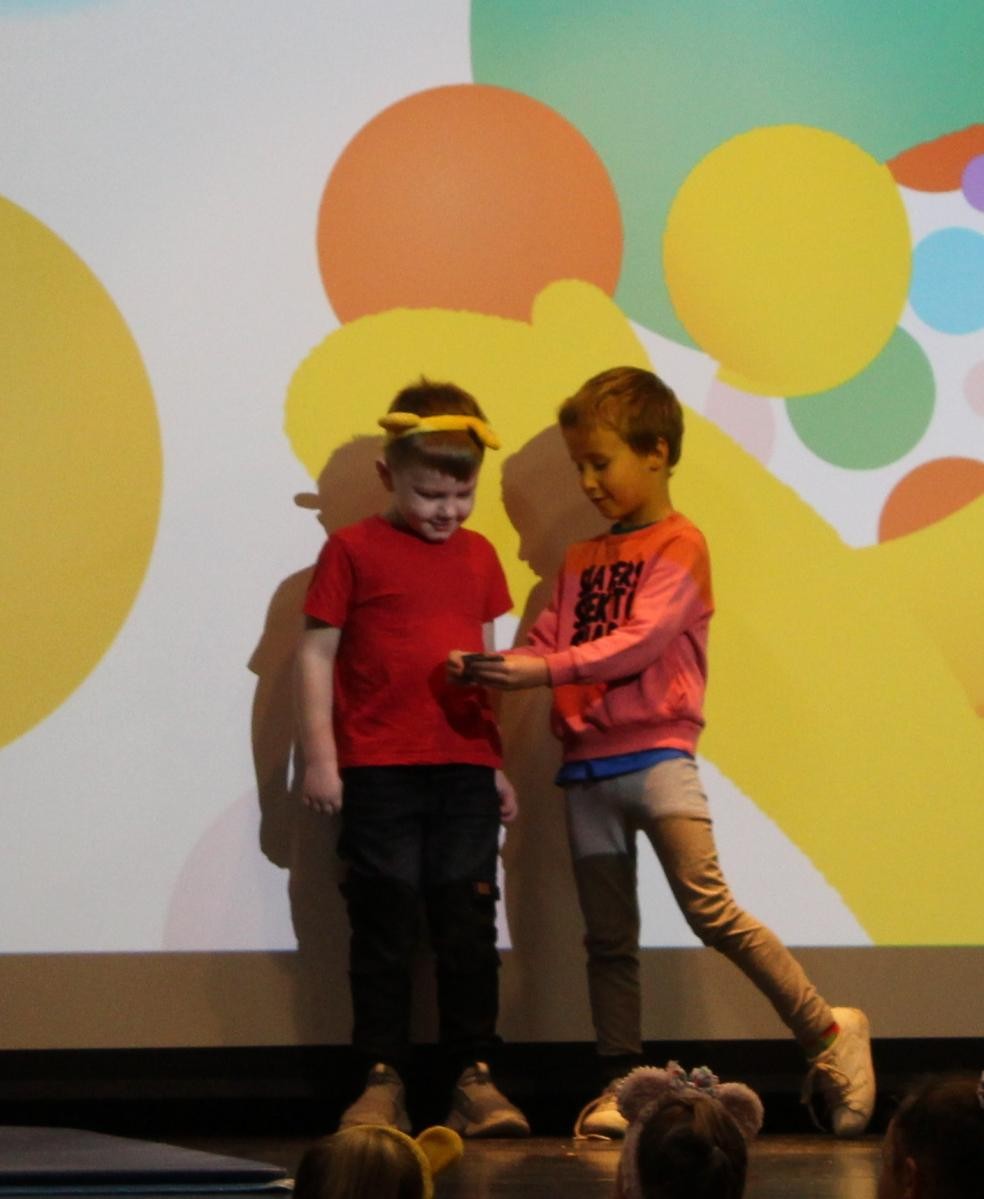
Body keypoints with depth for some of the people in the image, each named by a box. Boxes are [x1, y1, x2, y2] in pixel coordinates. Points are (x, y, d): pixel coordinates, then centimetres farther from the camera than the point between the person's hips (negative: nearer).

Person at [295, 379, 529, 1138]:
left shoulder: (479, 555, 12)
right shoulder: (353, 551, 0)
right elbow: (316, 654, -1)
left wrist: (499, 762, 16)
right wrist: (319, 757, -7)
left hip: (466, 771, 3)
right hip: (378, 772, -3)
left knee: (469, 927, 4)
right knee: (385, 928, 0)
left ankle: (474, 1076, 9)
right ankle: (382, 1081, 5)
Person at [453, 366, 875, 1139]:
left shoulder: (679, 544, -3)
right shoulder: (581, 561, 19)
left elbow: (641, 640, -16)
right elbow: (547, 642, 12)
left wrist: (547, 668, -25)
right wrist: (493, 667, -9)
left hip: (656, 755, -7)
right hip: (588, 766, 7)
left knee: (709, 907, -17)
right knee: (609, 937, 7)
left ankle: (826, 1031, -9)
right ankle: (619, 1084, 12)